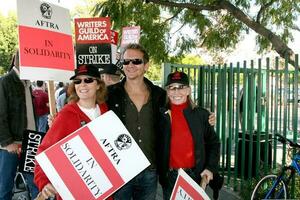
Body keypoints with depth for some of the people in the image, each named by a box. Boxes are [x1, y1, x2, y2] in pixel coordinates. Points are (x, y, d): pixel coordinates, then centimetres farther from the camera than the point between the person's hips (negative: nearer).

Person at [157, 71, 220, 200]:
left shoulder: (201, 114, 0)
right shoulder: (161, 115, -2)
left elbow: (213, 142, 7)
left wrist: (211, 168, -2)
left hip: (196, 176, 1)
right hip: (169, 177, 0)